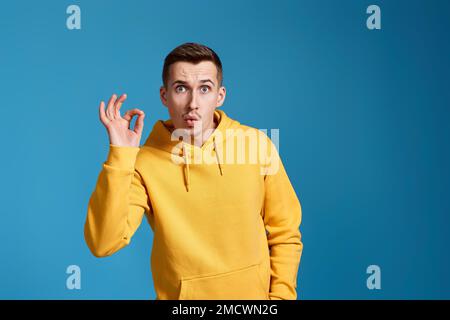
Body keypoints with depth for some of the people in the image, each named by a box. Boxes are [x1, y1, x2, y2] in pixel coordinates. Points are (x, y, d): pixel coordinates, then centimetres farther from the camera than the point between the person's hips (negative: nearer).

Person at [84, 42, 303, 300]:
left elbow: (285, 235, -2)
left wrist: (280, 295, -9)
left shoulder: (257, 144, -11)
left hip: (255, 293, 1)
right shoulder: (142, 161, -14)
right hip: (180, 295, -1)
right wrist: (120, 155, -26)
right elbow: (103, 244, -25)